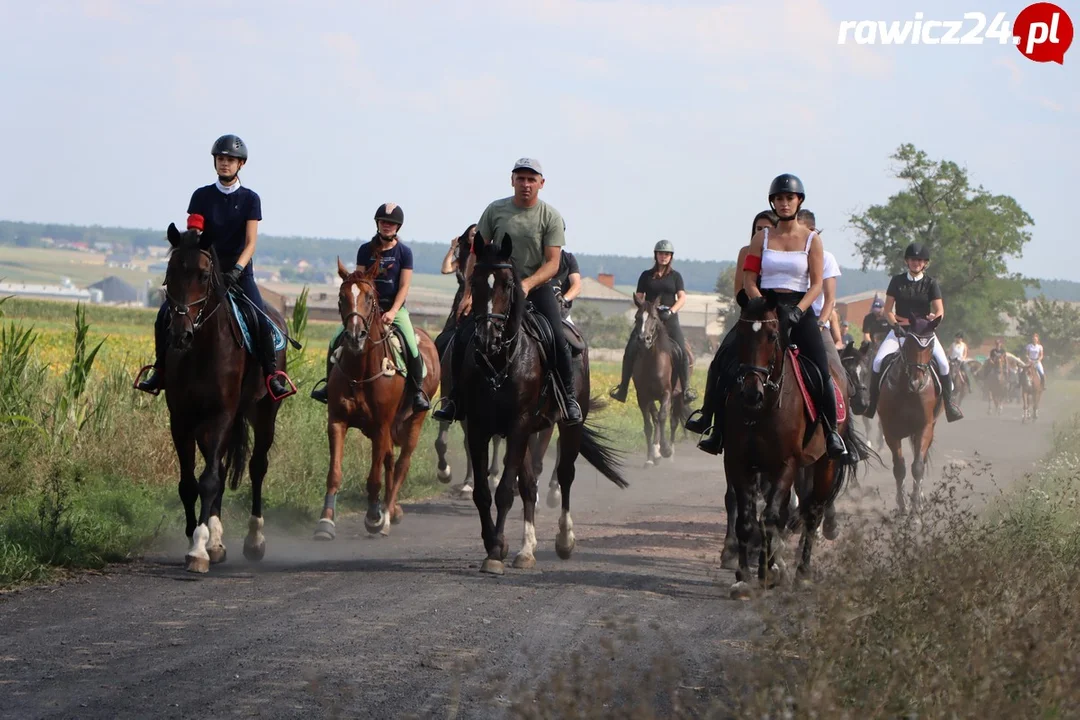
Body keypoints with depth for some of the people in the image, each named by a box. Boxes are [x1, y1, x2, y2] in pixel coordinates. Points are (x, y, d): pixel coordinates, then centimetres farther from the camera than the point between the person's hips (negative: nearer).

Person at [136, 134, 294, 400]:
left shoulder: (250, 199, 0)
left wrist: (236, 270, -24)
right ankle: (161, 370, 0)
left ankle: (272, 375, -15)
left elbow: (250, 242, -7)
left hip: (239, 271, -2)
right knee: (165, 314, -14)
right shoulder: (202, 196, 4)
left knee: (261, 319, -24)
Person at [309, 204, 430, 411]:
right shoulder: (365, 250, 3)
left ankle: (417, 391, -8)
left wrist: (392, 312, -17)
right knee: (336, 340, -10)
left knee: (411, 346, -23)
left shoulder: (404, 252, -2)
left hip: (395, 307, -2)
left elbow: (404, 286, -6)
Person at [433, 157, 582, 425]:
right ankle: (454, 399, 4)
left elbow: (552, 263, -11)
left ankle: (569, 397, -4)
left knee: (557, 339, -21)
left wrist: (528, 284, -28)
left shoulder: (551, 217, -5)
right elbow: (476, 254, 3)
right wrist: (468, 293, -4)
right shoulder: (496, 210, 0)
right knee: (463, 336, -10)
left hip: (537, 286, -2)